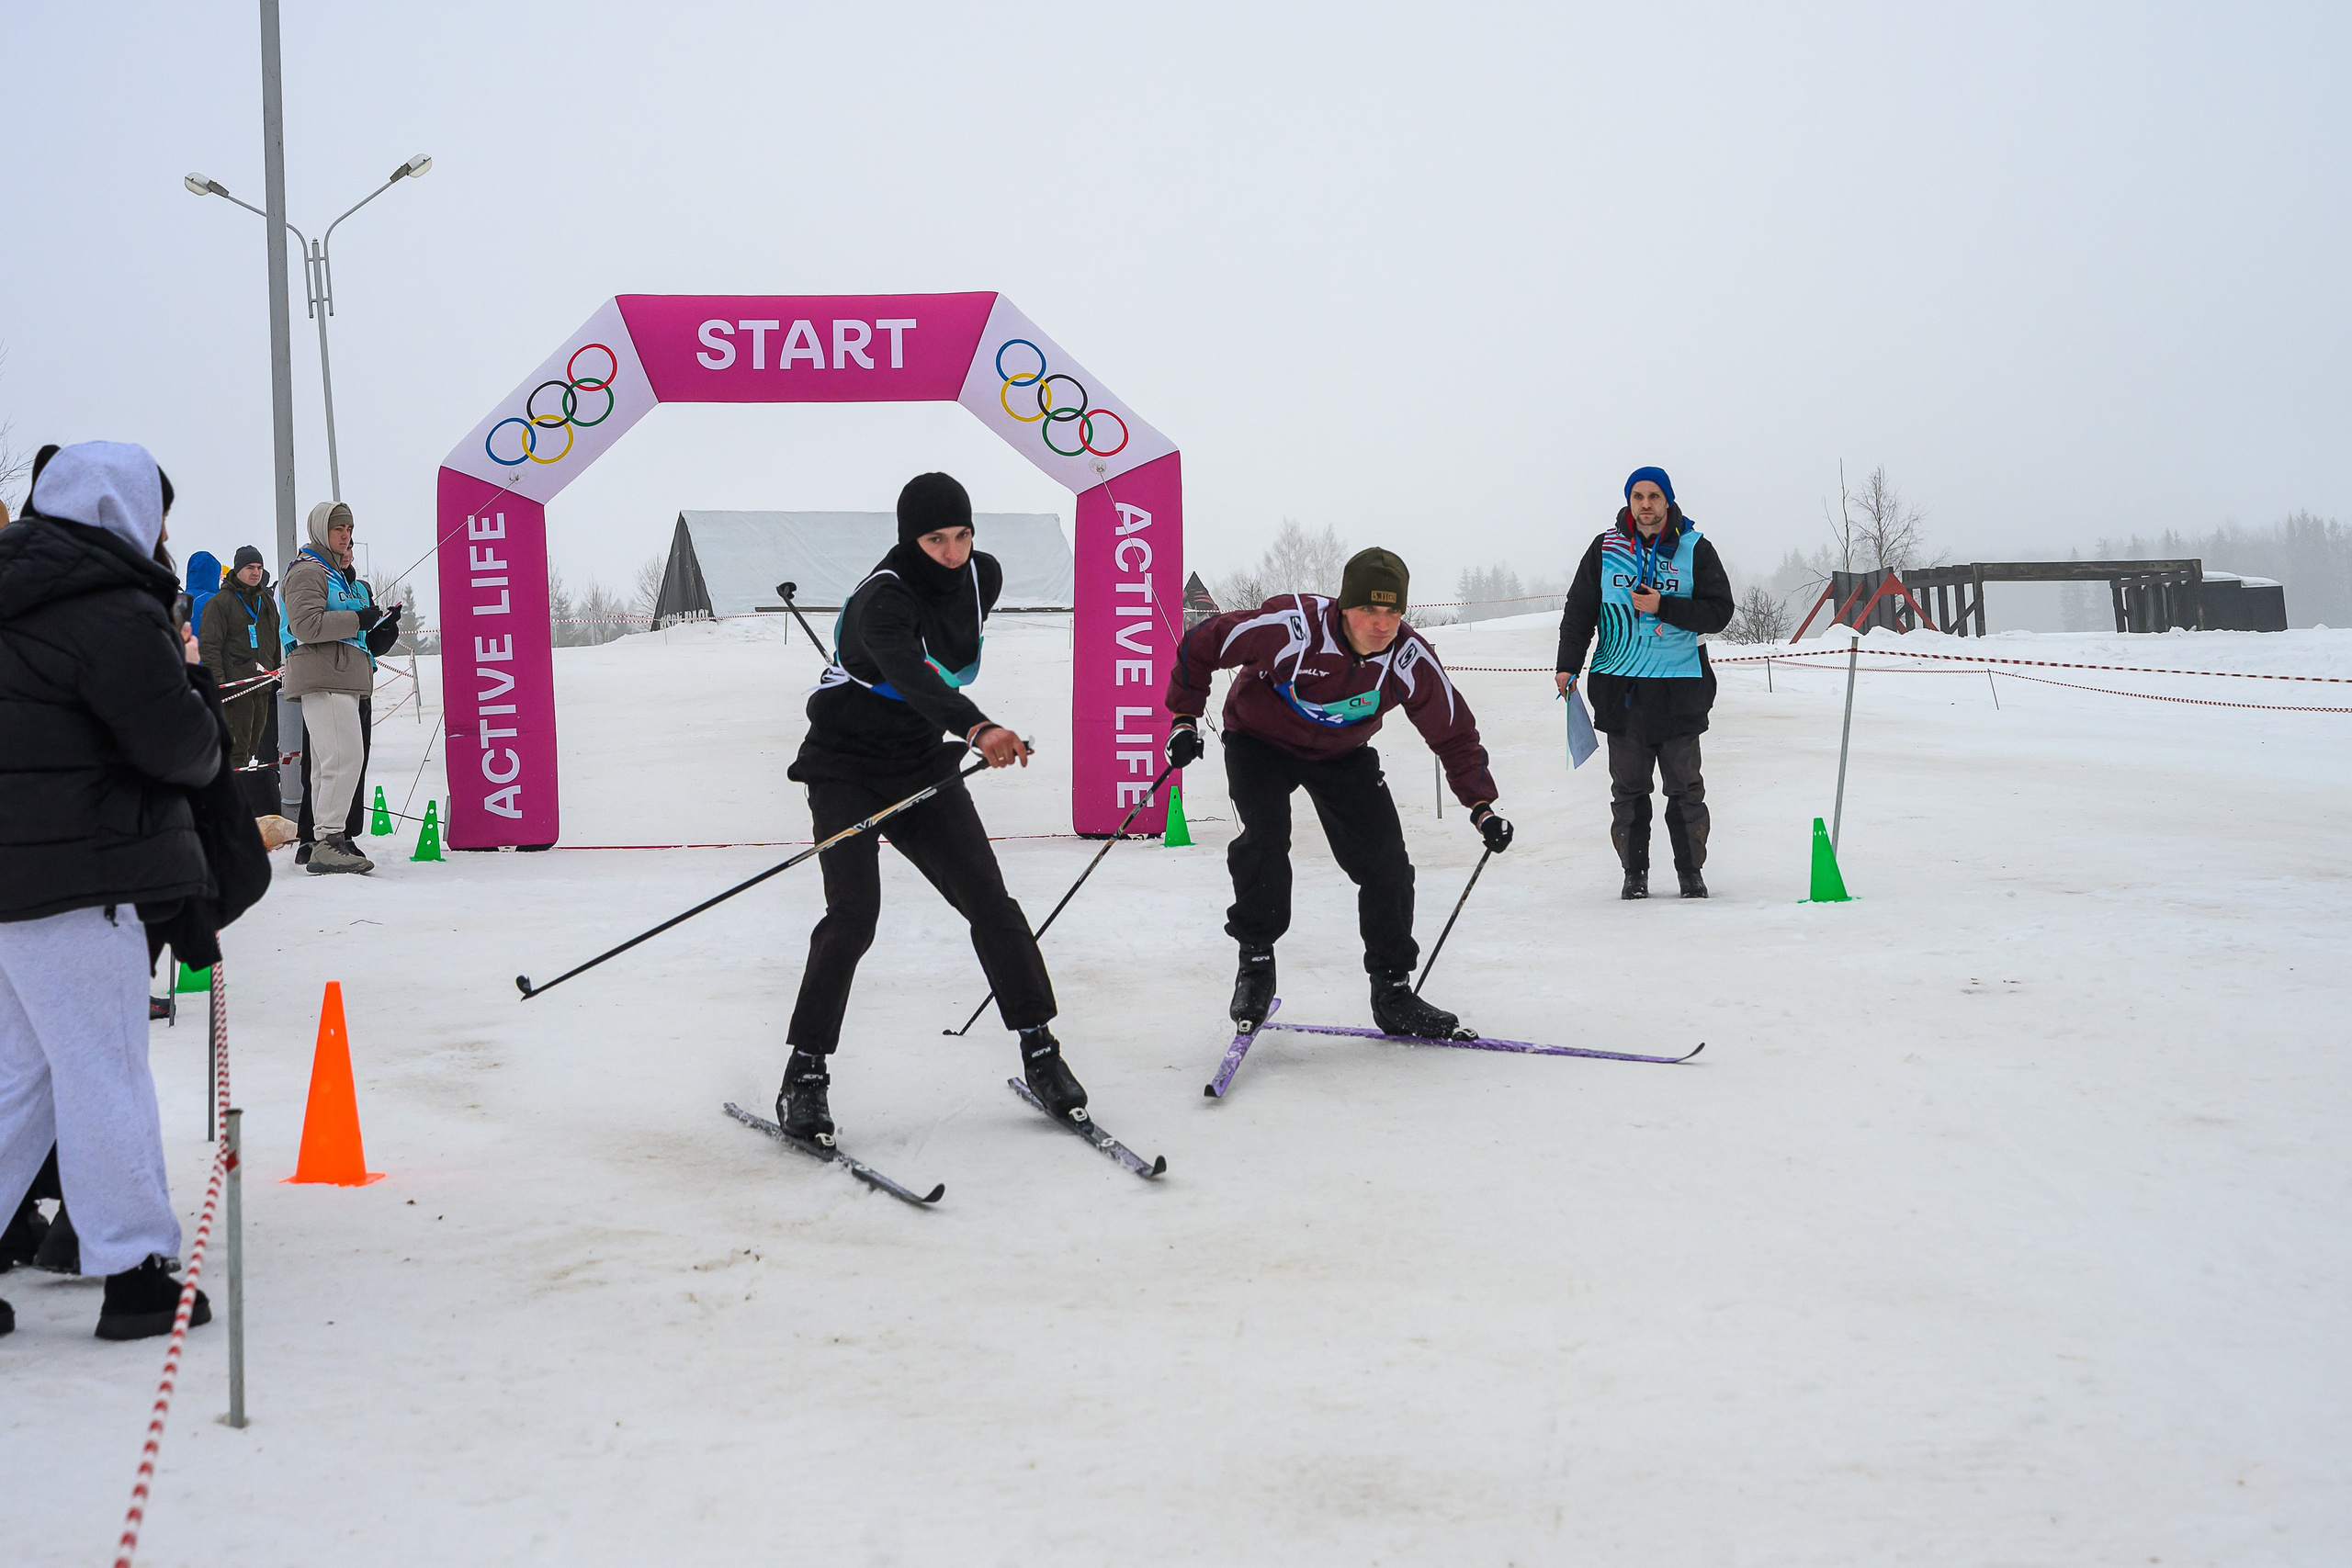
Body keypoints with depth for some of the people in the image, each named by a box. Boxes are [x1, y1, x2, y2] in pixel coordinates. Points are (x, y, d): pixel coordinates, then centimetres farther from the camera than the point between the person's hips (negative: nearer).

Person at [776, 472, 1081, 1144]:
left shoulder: (983, 577, -3)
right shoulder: (882, 599, -25)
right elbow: (909, 673, -46)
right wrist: (976, 728, -62)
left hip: (923, 767, 6)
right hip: (847, 770, -6)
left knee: (990, 903, -4)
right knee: (853, 915, -18)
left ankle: (1040, 1051, 6)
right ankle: (805, 1076, -6)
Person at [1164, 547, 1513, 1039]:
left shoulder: (1411, 660, -23)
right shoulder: (1291, 627, -34)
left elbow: (1453, 734, -7)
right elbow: (1201, 646, -19)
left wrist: (1480, 805, -13)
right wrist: (1185, 718, -16)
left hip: (1343, 755, 3)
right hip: (1261, 740, -3)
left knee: (1385, 861, -6)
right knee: (1265, 841, -25)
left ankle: (1392, 990, 8)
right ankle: (1256, 962, -3)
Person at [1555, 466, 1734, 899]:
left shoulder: (1694, 548, 1)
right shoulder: (1606, 547, 5)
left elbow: (1719, 611, -2)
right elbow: (1580, 608, 9)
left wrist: (1664, 607, -14)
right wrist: (1568, 665, -1)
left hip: (1679, 688, -1)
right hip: (1620, 685, 1)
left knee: (1685, 787, 3)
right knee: (1628, 787, 3)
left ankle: (1691, 871, 14)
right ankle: (1634, 872, 11)